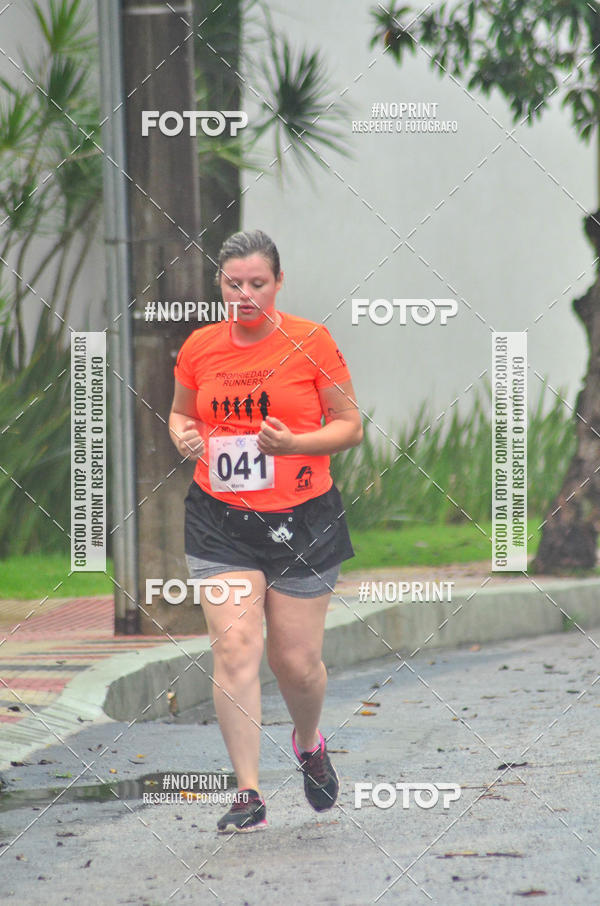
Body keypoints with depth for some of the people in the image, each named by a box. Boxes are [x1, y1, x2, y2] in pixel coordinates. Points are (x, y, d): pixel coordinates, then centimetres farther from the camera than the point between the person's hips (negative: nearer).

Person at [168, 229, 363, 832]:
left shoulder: (311, 342, -4)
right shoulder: (200, 347, 4)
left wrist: (293, 443, -17)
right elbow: (180, 411, 20)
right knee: (233, 645, -13)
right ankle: (247, 794, -9)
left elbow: (350, 425, 0)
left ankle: (308, 741, 38)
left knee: (296, 662, 3)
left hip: (301, 520, -1)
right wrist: (183, 436, -3)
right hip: (220, 521, 2)